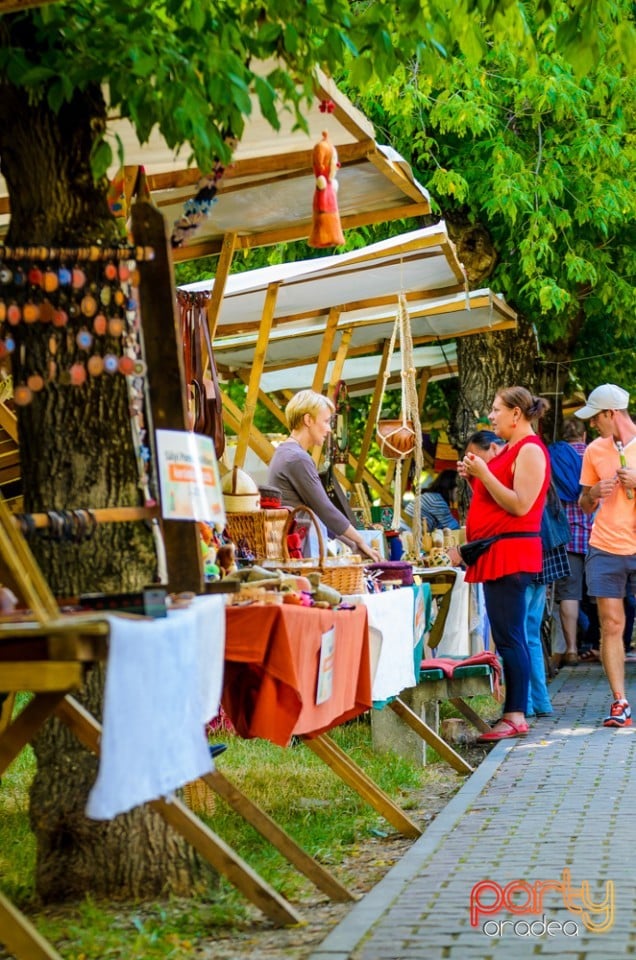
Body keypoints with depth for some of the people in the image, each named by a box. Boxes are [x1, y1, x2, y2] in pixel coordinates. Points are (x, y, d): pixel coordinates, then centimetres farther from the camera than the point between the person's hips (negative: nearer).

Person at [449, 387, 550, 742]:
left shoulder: (530, 450, -9)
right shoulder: (509, 449, 20)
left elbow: (520, 505, -18)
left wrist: (484, 474, -18)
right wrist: (474, 477, 10)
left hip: (511, 553, -10)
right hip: (495, 553, 10)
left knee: (509, 636, -10)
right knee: (508, 636, 9)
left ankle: (517, 717, -8)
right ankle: (513, 712, 11)